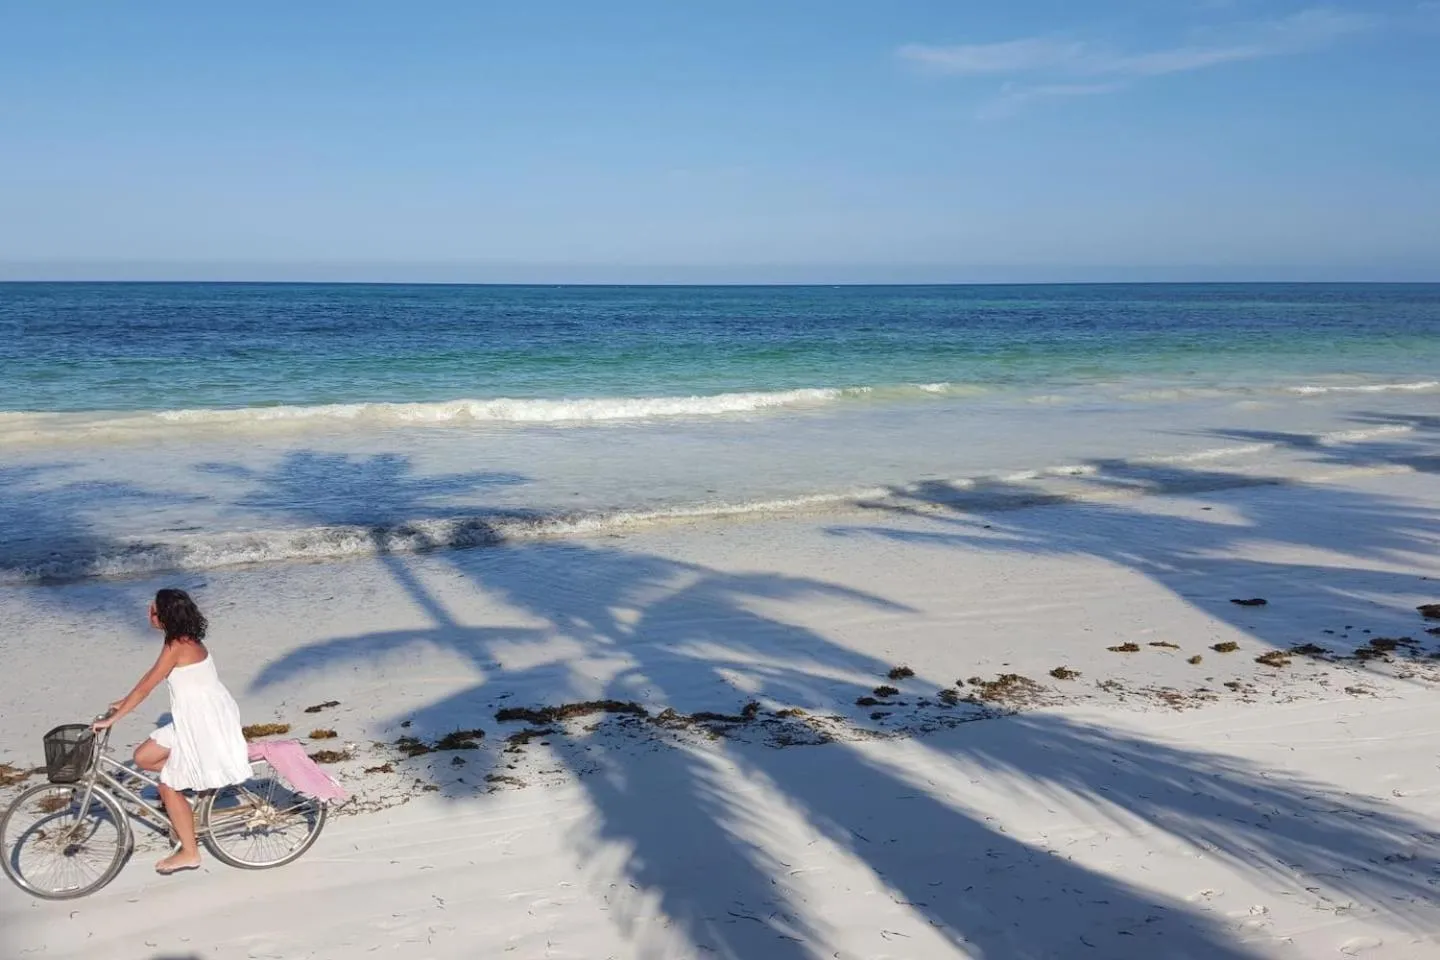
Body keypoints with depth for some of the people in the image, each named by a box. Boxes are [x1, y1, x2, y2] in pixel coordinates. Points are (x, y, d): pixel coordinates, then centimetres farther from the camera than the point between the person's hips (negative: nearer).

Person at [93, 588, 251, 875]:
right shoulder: (184, 639, 8)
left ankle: (189, 853, 13)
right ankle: (202, 777, 17)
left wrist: (112, 718, -9)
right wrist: (125, 702, 19)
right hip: (199, 719, 9)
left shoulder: (176, 646, -20)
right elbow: (152, 675, 19)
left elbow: (146, 687, -17)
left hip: (204, 724, -9)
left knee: (169, 787, 2)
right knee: (143, 757, 13)